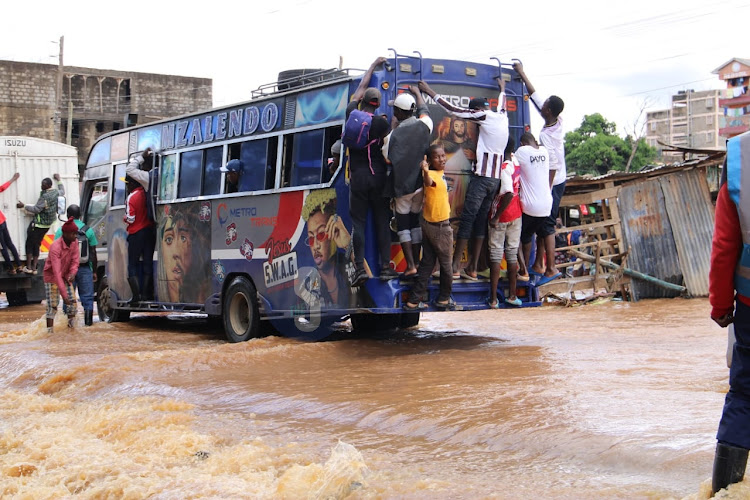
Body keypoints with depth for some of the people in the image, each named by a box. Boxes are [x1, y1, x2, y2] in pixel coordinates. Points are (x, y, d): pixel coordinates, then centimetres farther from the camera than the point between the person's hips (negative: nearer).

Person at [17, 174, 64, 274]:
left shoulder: (45, 196, -25)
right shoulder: (56, 193, 0)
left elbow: (36, 209, -23)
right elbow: (62, 191, 25)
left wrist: (24, 206, -14)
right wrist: (59, 180, 34)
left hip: (38, 224, -9)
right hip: (48, 224, 9)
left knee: (30, 244, 4)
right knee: (37, 244, 15)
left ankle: (28, 267, 3)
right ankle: (34, 267, 13)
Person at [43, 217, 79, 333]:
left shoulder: (74, 243, -10)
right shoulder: (55, 247, -31)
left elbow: (75, 260, -4)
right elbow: (57, 272, -35)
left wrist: (72, 273, -29)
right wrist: (64, 294, -39)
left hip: (66, 276, 6)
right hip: (52, 277, -6)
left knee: (73, 301, 1)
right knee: (52, 306, -11)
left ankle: (71, 327, 13)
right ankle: (50, 331, -9)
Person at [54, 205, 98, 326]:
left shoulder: (61, 231, 0)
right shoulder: (88, 230, 2)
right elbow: (93, 253, 3)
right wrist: (94, 271, 10)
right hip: (85, 268, 0)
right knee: (87, 296, 6)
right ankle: (88, 320, 4)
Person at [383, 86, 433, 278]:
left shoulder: (392, 135, -13)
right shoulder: (424, 125, -5)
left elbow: (386, 160, -5)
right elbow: (423, 109, 18)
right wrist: (417, 92, 34)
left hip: (402, 187, -3)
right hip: (420, 184, 3)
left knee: (403, 224, 6)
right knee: (416, 222, 14)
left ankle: (410, 264, -4)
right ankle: (416, 262, 14)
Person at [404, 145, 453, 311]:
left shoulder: (440, 173, 6)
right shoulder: (433, 174, -22)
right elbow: (428, 182, -50)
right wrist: (425, 172, -67)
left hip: (429, 223, 9)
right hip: (440, 226, -9)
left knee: (427, 263, 10)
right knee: (446, 264, 8)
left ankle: (414, 300, 12)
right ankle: (444, 299, 23)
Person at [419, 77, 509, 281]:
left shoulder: (486, 116, -7)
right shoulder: (502, 117, 13)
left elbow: (454, 110, -7)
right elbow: (502, 104, 38)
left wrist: (430, 92, 1)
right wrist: (502, 89, 59)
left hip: (482, 177, -8)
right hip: (496, 178, 8)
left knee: (467, 219, -7)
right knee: (481, 221, 8)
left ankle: (455, 266, -8)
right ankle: (472, 268, 7)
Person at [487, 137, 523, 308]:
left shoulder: (504, 168, -20)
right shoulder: (515, 161, 1)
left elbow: (509, 194, -28)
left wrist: (496, 216, -22)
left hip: (501, 217, -7)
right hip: (516, 215, 7)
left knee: (496, 256, 1)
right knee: (512, 254, 12)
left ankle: (493, 299, 2)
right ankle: (512, 296, 16)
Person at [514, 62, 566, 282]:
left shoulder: (546, 135, -26)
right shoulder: (558, 122, -2)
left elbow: (552, 166, -26)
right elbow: (534, 95, 8)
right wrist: (522, 73, 13)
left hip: (552, 183, -9)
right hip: (559, 180, 9)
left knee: (546, 224, -3)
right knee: (543, 222, 15)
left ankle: (551, 268, 0)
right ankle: (539, 264, 21)